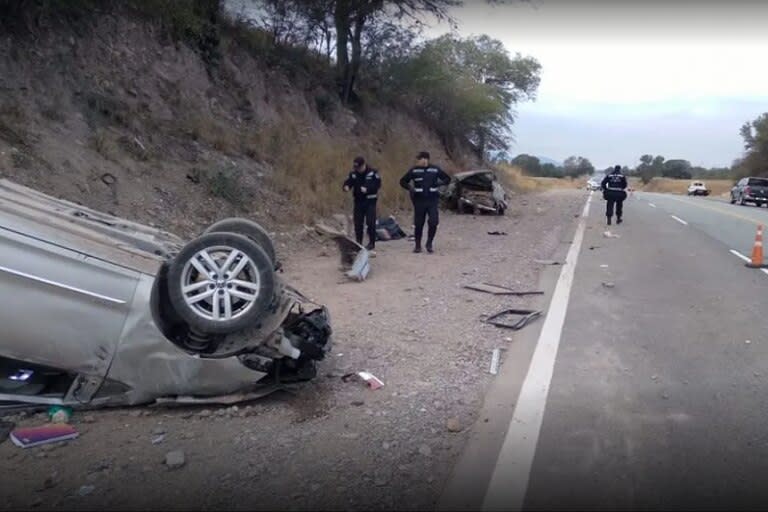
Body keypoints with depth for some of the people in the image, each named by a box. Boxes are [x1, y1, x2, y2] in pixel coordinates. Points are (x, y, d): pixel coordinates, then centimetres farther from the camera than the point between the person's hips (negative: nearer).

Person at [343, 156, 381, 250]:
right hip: (358, 201, 4)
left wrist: (367, 189, -21)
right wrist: (346, 187, -22)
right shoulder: (353, 174, 4)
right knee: (358, 223, 6)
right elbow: (347, 182, 2)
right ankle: (358, 243, 16)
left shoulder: (373, 172, -6)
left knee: (370, 223, -6)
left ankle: (372, 243, 4)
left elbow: (377, 184, -9)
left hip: (370, 201, -4)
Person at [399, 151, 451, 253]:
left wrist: (439, 183, -7)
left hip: (432, 200, 0)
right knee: (418, 224, 3)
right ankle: (418, 245, 17)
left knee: (433, 222, -10)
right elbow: (403, 181, 9)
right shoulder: (414, 170, 2)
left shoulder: (435, 169, 2)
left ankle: (429, 243, 9)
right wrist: (410, 188, -8)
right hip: (419, 201, 0)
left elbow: (448, 179, 12)